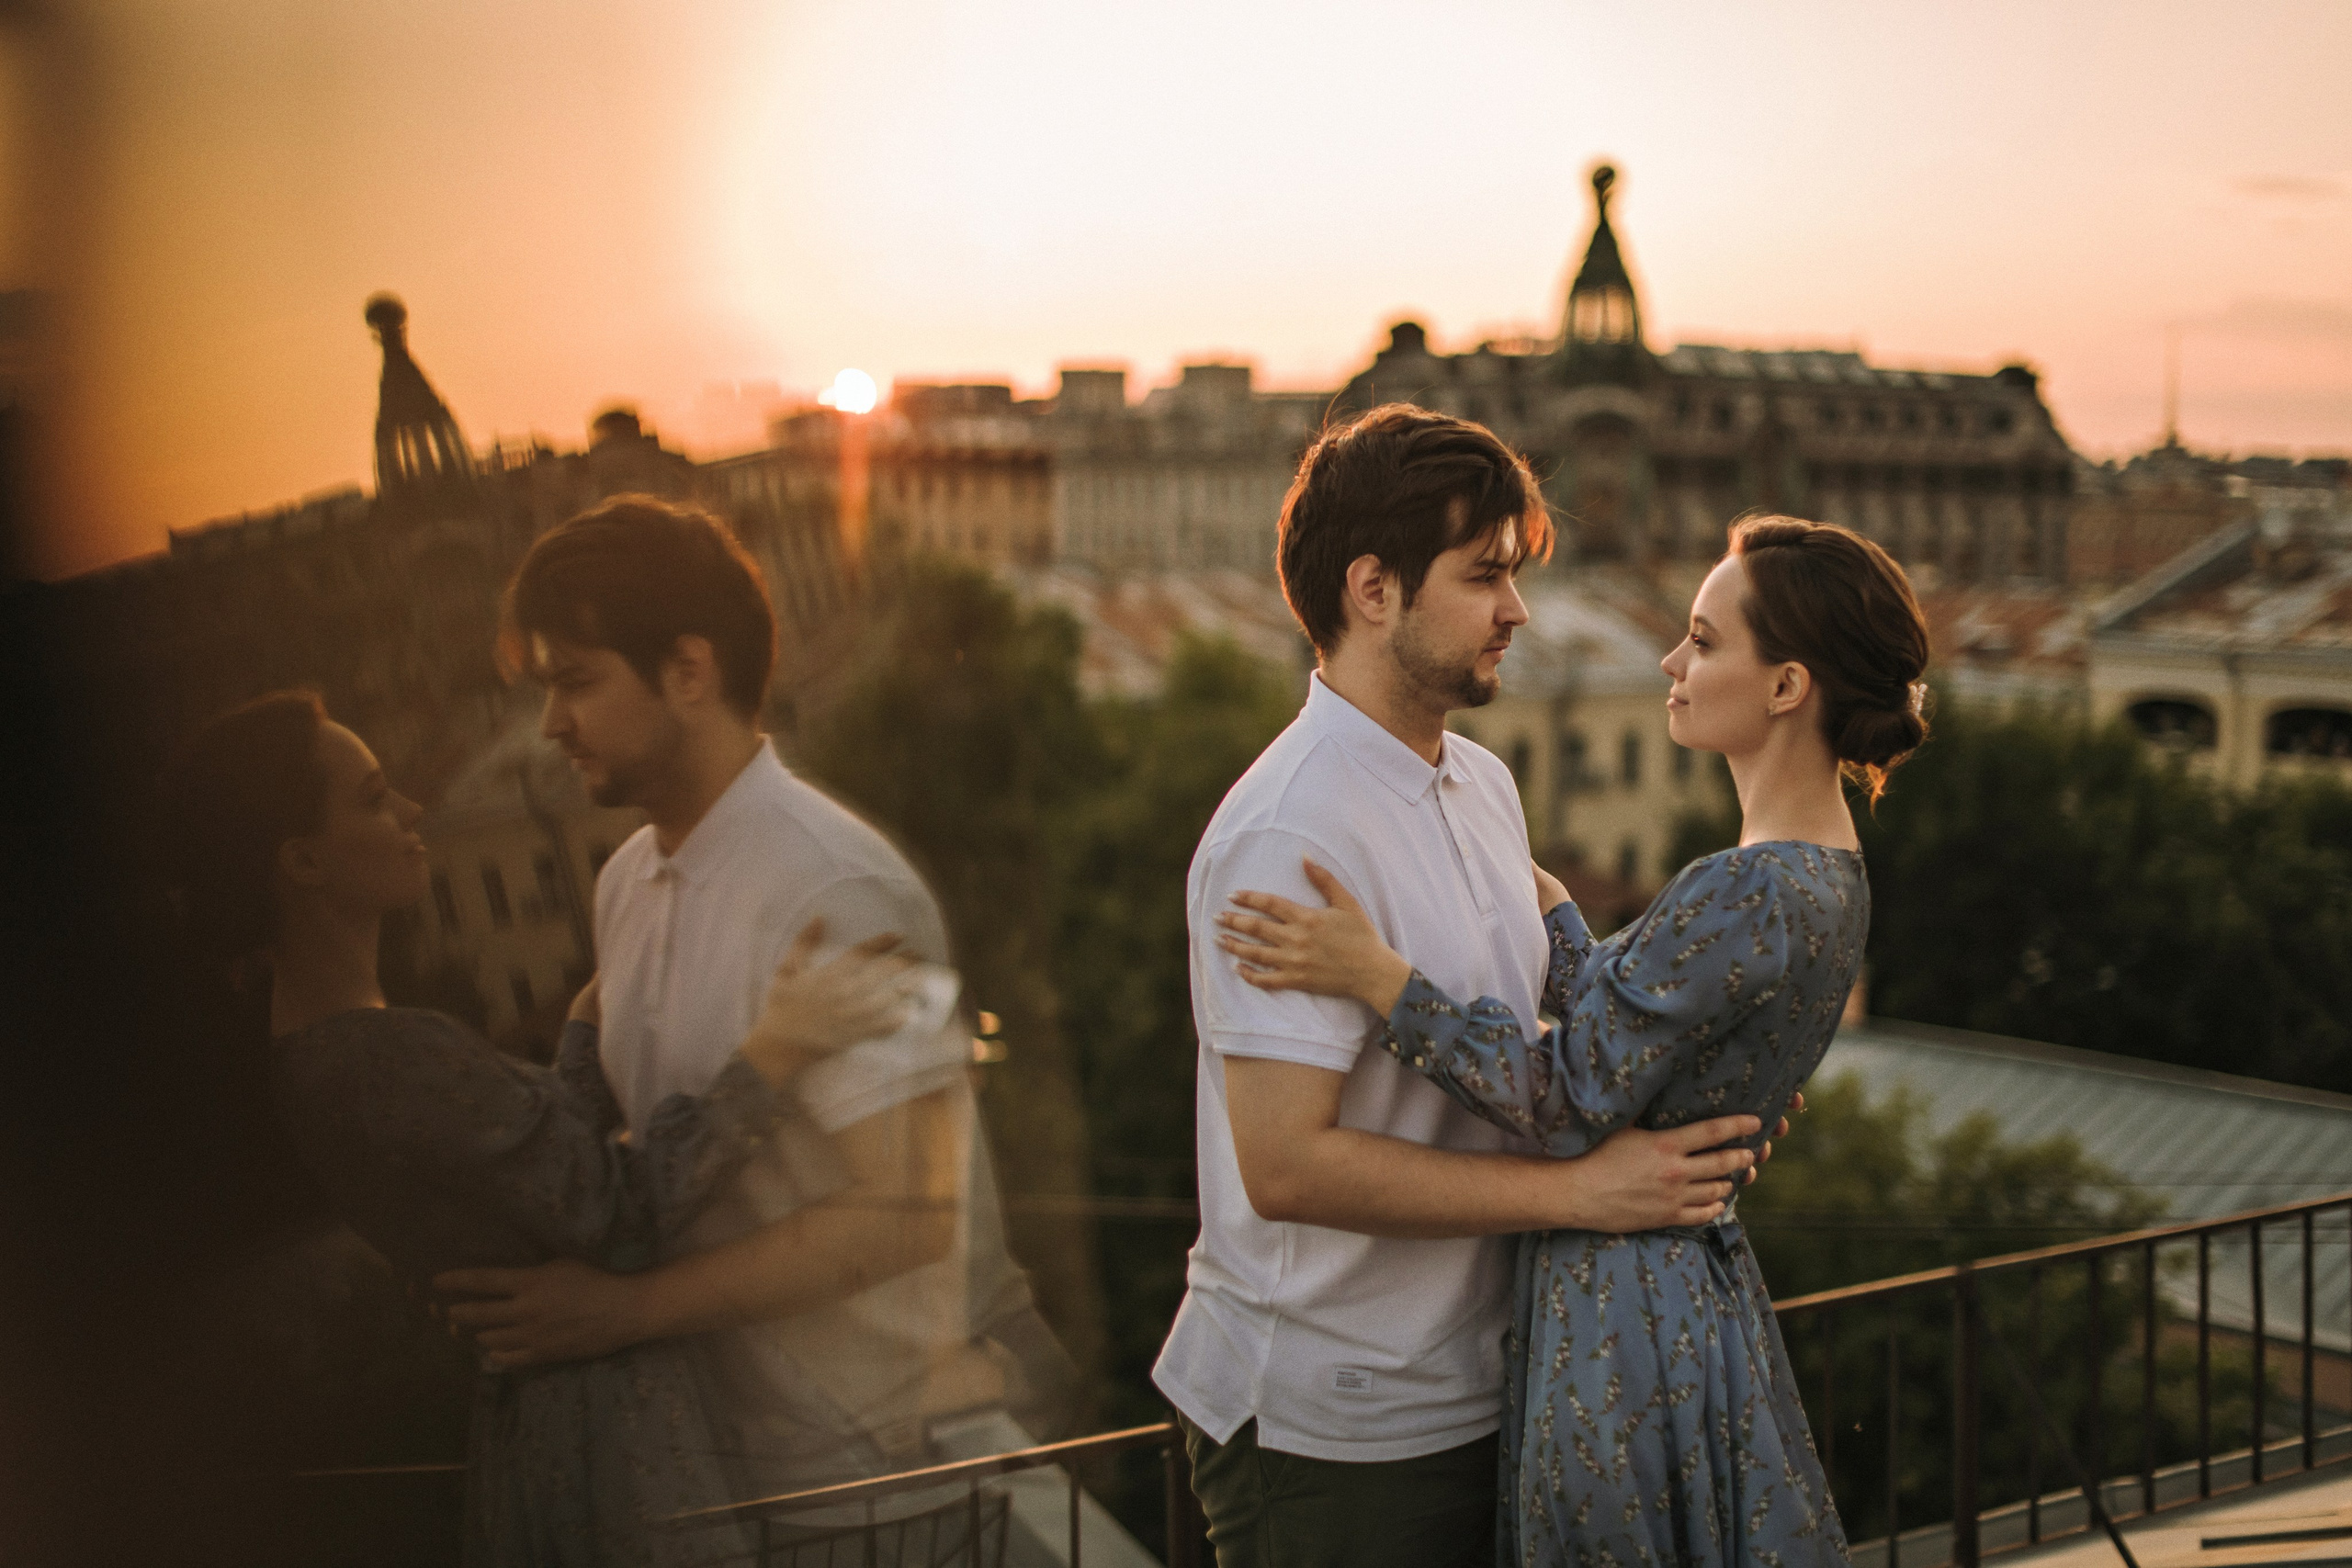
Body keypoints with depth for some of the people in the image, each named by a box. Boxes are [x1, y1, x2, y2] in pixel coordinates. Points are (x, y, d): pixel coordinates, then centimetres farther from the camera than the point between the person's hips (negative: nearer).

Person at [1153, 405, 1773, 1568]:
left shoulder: (1486, 786, 9)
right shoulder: (1290, 836, -21)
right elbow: (1287, 1161, -26)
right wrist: (1581, 1187, -21)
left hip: (1469, 1389, 8)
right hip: (1328, 1429, -8)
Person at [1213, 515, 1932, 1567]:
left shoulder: (1747, 896, -24)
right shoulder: (1823, 875, 7)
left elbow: (1572, 1103, -21)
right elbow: (1627, 1032, 14)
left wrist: (1378, 977, -21)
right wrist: (1552, 909, 24)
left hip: (1625, 1325, -10)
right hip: (1694, 1288, 10)